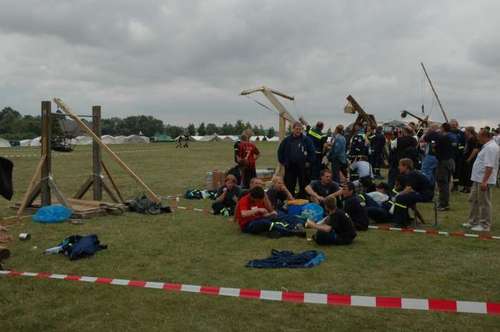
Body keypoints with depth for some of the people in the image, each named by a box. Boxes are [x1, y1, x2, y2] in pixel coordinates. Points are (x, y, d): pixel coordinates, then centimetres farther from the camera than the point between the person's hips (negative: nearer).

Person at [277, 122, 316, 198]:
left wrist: (309, 162, -3)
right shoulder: (287, 140, 4)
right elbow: (280, 151, 11)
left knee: (303, 185, 5)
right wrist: (282, 161, 6)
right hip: (290, 167, 1)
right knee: (289, 186, 5)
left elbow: (312, 151, 2)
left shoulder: (306, 140, 0)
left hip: (303, 167, -1)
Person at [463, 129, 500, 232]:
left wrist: (484, 181, -29)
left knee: (484, 203, -1)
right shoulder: (488, 146, 16)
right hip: (478, 179, 11)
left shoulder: (491, 148, -19)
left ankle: (485, 225, 9)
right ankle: (473, 222, 29)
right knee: (473, 200, 18)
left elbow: (489, 166, -26)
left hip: (484, 181, -11)